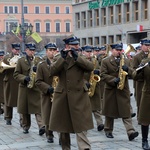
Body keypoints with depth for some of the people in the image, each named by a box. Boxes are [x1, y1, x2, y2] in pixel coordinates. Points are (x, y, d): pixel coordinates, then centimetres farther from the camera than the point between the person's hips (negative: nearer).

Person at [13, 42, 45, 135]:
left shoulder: (39, 60, 8)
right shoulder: (21, 61, 5)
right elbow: (16, 74, 2)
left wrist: (38, 70, -15)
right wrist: (24, 78, -14)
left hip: (37, 88, -1)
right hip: (24, 88, 1)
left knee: (38, 108, -10)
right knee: (24, 109, 8)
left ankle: (41, 126, -19)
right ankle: (26, 127, 21)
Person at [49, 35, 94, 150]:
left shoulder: (80, 59, 8)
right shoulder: (60, 60, 9)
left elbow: (91, 67, -13)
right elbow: (52, 72, -10)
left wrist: (76, 57, -19)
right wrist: (62, 58, -18)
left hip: (79, 97, -1)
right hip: (62, 97, 2)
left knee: (81, 123, -9)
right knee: (63, 124, 10)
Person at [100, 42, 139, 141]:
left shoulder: (125, 60, 12)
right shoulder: (105, 61, 0)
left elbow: (132, 72, 10)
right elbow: (103, 75, -7)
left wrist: (127, 69, -12)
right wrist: (114, 80, -19)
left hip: (123, 89, 2)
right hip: (111, 90, -2)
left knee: (126, 112, -6)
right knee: (110, 111, 9)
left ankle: (131, 132, -16)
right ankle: (108, 131, 23)